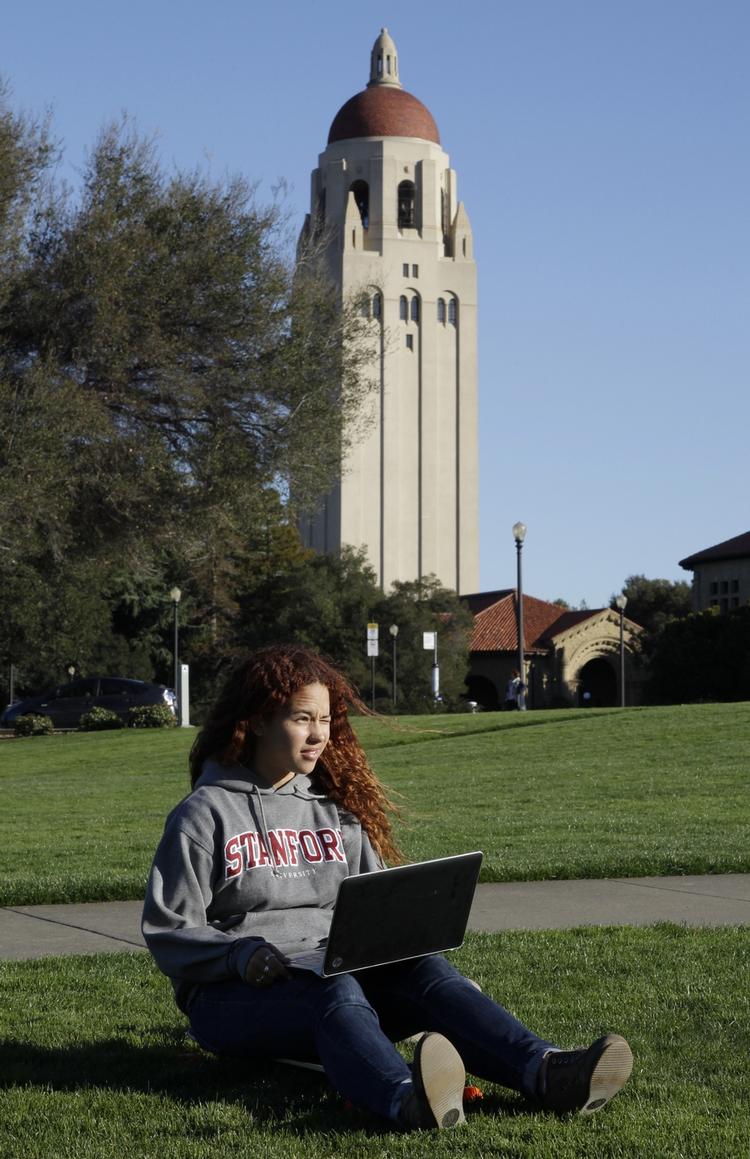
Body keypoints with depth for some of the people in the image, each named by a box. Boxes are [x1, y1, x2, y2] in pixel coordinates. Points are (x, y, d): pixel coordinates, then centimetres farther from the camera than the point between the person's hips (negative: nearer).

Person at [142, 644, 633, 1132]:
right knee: (334, 992, -37)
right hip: (234, 992, -5)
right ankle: (408, 1100, -70)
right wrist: (242, 954, -19)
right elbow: (169, 932, -2)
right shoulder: (204, 814, 1)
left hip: (338, 971, 5)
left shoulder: (336, 807, 17)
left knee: (424, 968, -25)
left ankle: (545, 1073, -51)